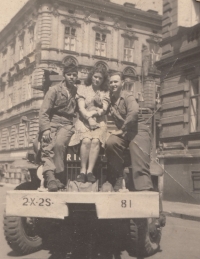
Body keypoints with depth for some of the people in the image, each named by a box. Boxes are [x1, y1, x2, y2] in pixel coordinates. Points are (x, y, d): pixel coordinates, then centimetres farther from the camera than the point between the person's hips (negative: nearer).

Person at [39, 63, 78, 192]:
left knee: (59, 143, -32)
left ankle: (58, 176, -26)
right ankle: (50, 176, -41)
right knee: (46, 145, -29)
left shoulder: (78, 91, 13)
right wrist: (46, 129, -14)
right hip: (52, 123, 0)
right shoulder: (54, 90, 7)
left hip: (67, 124, 0)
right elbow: (44, 112, 0)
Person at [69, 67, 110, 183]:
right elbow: (81, 108, 1)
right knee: (86, 140, -30)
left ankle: (90, 171, -27)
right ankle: (83, 170, -23)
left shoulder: (105, 92, 17)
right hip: (84, 121, -1)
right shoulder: (83, 88, 12)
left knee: (96, 140, -29)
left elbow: (104, 110, 6)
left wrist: (93, 113, -11)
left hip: (100, 122, 1)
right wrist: (89, 118, -13)